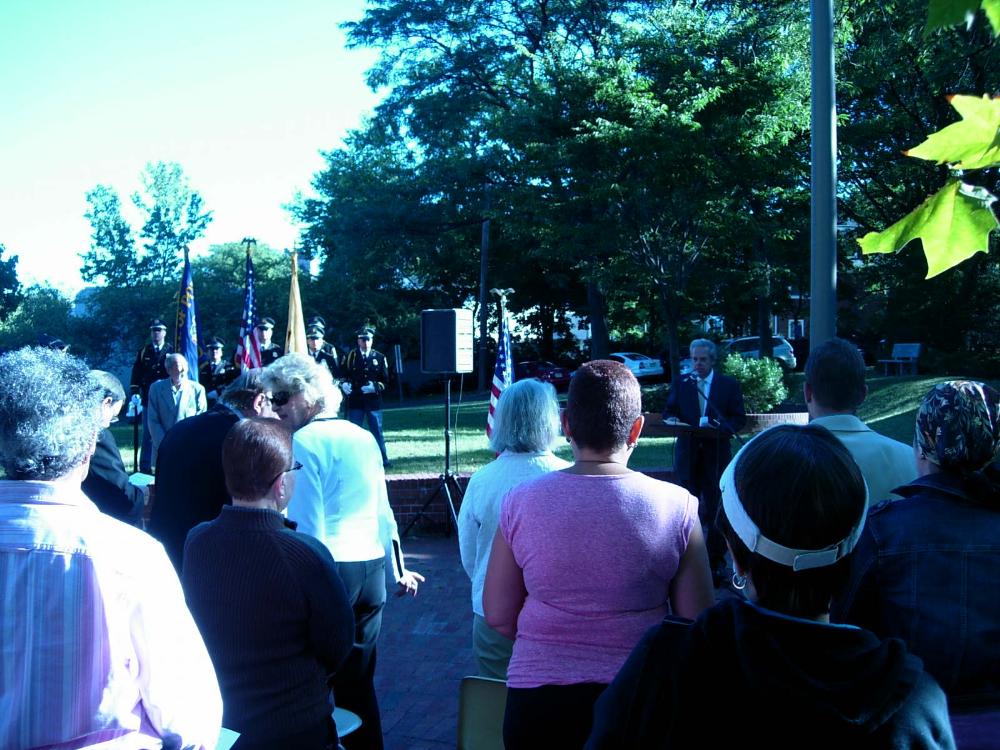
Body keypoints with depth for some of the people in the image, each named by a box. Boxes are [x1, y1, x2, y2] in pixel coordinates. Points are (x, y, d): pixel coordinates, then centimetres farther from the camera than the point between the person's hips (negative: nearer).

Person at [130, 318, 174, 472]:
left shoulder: (172, 352, 6)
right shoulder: (143, 352, 10)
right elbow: (136, 373, 5)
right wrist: (135, 393, -5)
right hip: (148, 400, 0)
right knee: (148, 435, 1)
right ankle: (145, 468, 6)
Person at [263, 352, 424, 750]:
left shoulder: (304, 442, -11)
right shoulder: (364, 437, 9)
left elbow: (306, 524, -15)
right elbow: (383, 513, 15)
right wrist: (397, 569, 23)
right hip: (372, 570, 7)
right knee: (359, 680, 16)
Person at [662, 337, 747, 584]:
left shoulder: (729, 384, 3)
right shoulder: (680, 383, 8)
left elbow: (739, 418, 1)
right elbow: (669, 412, 11)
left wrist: (721, 428, -18)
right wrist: (672, 420, -12)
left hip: (716, 452, -2)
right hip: (687, 451, 2)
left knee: (715, 507, 1)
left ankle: (717, 561, 10)